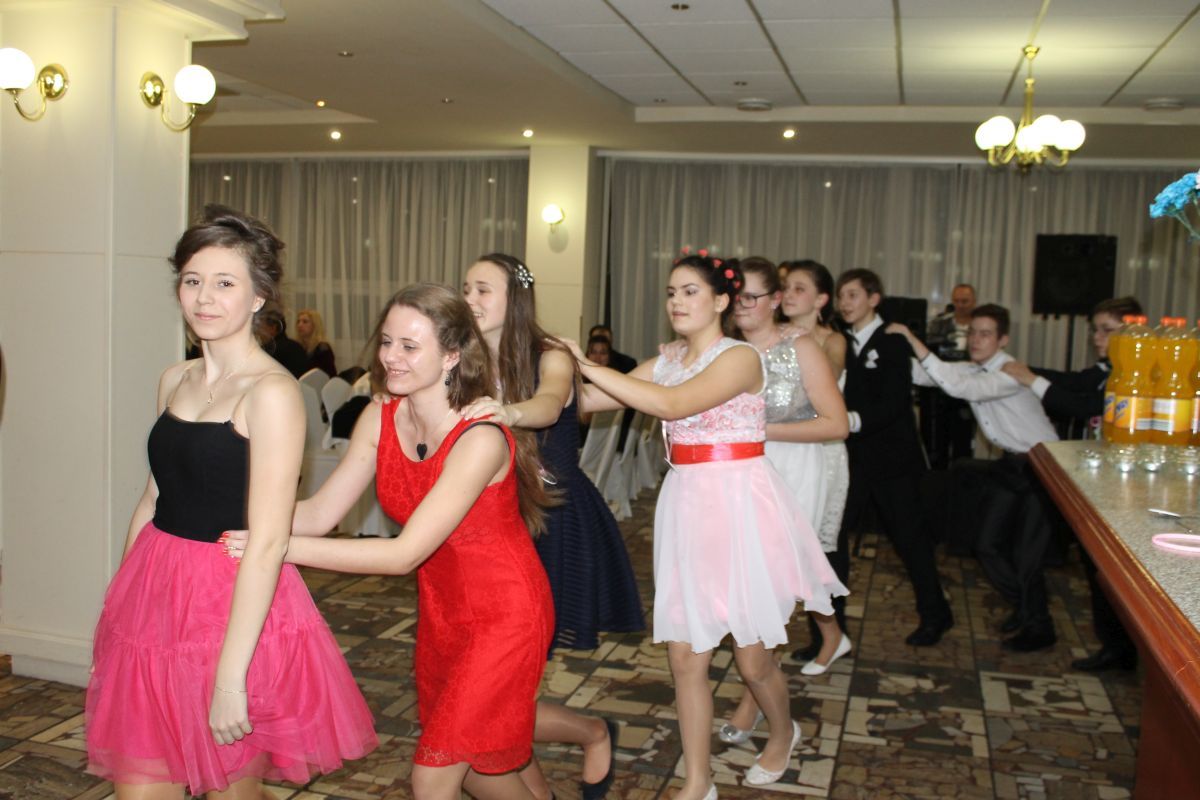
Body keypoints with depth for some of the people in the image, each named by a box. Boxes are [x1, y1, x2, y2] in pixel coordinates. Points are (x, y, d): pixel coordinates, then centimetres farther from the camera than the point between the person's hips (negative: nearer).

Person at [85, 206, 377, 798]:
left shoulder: (272, 392, -16)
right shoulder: (175, 380, 7)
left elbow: (267, 542, -20)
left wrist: (229, 675, -22)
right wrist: (119, 603, 17)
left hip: (236, 608, -6)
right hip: (155, 595, 6)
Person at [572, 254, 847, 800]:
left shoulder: (740, 358, -11)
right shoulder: (665, 363, 9)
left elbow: (672, 404, -26)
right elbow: (589, 401, 3)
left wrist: (587, 365, -25)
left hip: (738, 504, -5)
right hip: (686, 504, 6)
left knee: (751, 657, 7)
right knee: (684, 656, 6)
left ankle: (783, 732, 40)